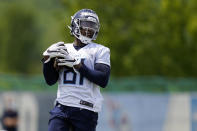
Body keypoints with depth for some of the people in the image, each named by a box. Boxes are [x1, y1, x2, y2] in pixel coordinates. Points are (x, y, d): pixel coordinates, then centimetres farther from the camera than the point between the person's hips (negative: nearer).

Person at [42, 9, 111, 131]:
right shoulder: (63, 50, 16)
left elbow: (103, 80, -9)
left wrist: (77, 65, -13)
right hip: (62, 106, 3)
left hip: (85, 110, -3)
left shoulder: (100, 51, 5)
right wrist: (48, 58, -3)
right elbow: (50, 80, 13)